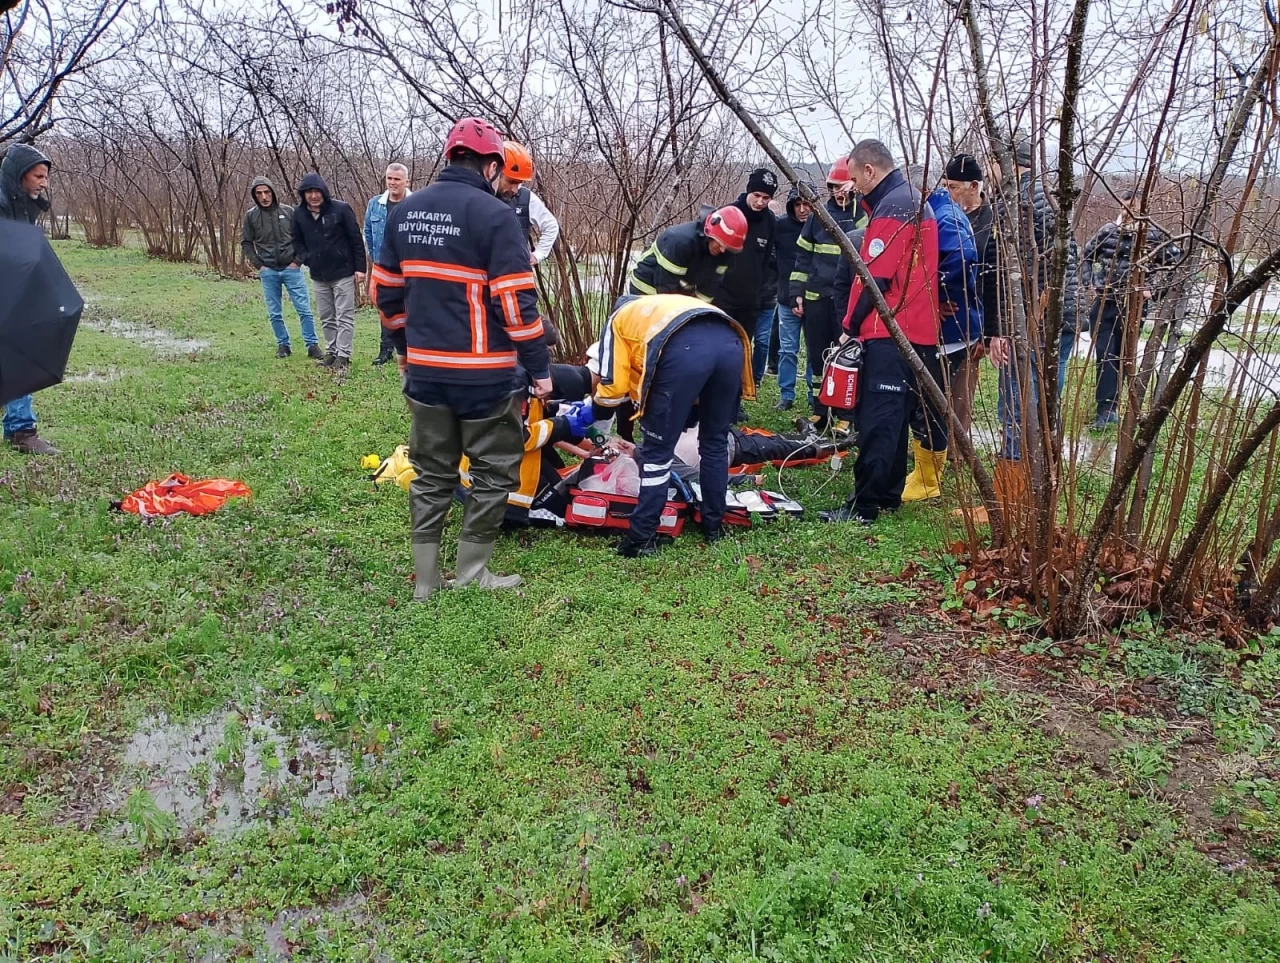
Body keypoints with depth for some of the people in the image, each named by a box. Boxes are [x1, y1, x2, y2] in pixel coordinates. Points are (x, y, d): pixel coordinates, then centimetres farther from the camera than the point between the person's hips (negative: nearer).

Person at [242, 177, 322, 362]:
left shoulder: (288, 211, -1)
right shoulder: (251, 215, 2)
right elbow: (246, 243, 8)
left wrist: (298, 260, -4)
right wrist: (259, 265, 0)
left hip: (291, 269, -1)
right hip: (268, 272, 1)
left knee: (304, 309, -2)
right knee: (274, 313, 6)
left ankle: (312, 345, 4)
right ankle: (283, 345, 18)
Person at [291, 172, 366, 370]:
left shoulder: (341, 209, -12)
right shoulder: (299, 214, 1)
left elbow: (356, 239, -8)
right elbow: (297, 241, 17)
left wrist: (360, 267, -9)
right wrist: (305, 258, 2)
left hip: (343, 273, -5)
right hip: (318, 276, 5)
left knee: (344, 317, -3)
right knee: (326, 318, 12)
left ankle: (343, 355, 0)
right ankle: (331, 352, 22)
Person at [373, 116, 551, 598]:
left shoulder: (405, 210, 8)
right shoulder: (494, 214, -12)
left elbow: (386, 290, 14)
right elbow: (515, 301, -15)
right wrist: (539, 367, -8)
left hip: (424, 369, 6)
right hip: (485, 374, -6)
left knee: (432, 473, 16)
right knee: (494, 472, 10)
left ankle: (425, 578, 21)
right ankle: (471, 575, 14)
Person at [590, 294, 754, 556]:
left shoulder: (618, 320, 32)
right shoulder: (672, 305, 47)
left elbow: (612, 387, 23)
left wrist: (597, 429, 40)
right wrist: (682, 424, 53)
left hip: (684, 349, -5)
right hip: (730, 342, 5)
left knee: (657, 451, 9)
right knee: (715, 442, 24)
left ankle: (642, 538, 14)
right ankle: (713, 526, 33)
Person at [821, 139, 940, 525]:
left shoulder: (891, 208, -12)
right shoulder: (918, 202, 20)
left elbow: (874, 276, -17)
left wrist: (850, 325, -8)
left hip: (889, 333, -10)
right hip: (921, 330, 10)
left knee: (878, 419, -10)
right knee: (894, 415, 13)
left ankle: (864, 504, -9)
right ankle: (888, 494, 19)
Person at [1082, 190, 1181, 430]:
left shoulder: (1154, 235, -4)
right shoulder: (1107, 230, 5)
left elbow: (1176, 262, 1)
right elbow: (1087, 255, 19)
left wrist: (1154, 289, -4)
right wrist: (1091, 282, 8)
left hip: (1133, 306, -2)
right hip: (1103, 304, 2)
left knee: (1122, 356, 7)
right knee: (1104, 355, -3)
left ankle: (1109, 406, 15)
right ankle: (1107, 407, -1)